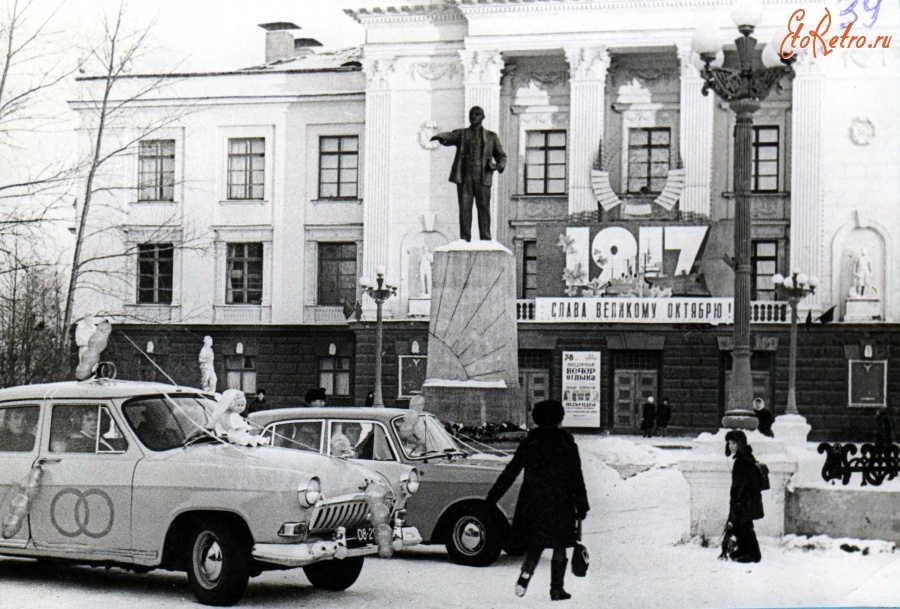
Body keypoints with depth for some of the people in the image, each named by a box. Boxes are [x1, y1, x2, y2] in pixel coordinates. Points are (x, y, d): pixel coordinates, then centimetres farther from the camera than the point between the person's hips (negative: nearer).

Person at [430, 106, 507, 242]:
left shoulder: (491, 137, 17)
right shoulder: (461, 134, 15)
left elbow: (501, 155, 18)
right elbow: (449, 137, -5)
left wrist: (500, 165, -5)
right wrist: (440, 137, -30)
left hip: (482, 178, 0)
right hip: (464, 177, 0)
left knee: (484, 209, -4)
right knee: (464, 209, -4)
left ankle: (485, 240, -2)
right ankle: (464, 239, -2)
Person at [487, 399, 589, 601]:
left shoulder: (529, 442, 2)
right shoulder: (567, 443, -3)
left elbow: (510, 471, 2)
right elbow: (576, 478, -3)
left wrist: (492, 498, 7)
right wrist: (582, 507, 2)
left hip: (532, 502, 2)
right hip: (560, 505, -2)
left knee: (534, 546, 14)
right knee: (559, 547, 8)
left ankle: (525, 576, -8)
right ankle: (557, 588, 8)